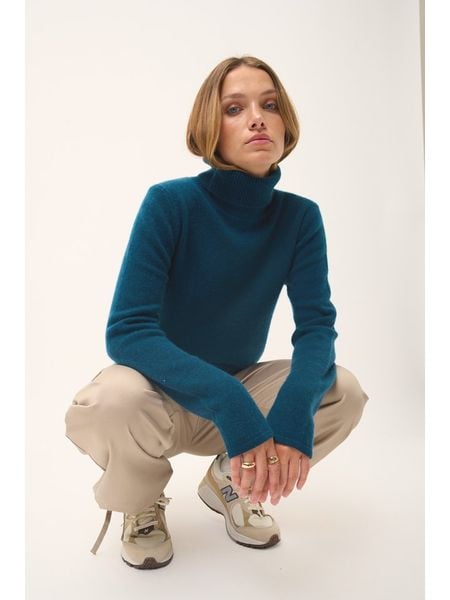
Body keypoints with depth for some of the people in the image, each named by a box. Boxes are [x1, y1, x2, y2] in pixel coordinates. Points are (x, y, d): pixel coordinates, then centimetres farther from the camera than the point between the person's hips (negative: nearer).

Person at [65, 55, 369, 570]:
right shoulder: (170, 202, -21)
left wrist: (295, 407, -36)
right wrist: (231, 406, -39)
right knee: (111, 403, -35)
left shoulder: (300, 216, -10)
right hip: (159, 393, -3)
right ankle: (142, 505, 3)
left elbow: (316, 325, -15)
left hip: (242, 388, 3)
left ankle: (229, 483, 9)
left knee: (344, 393, -20)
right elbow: (127, 332, -27)